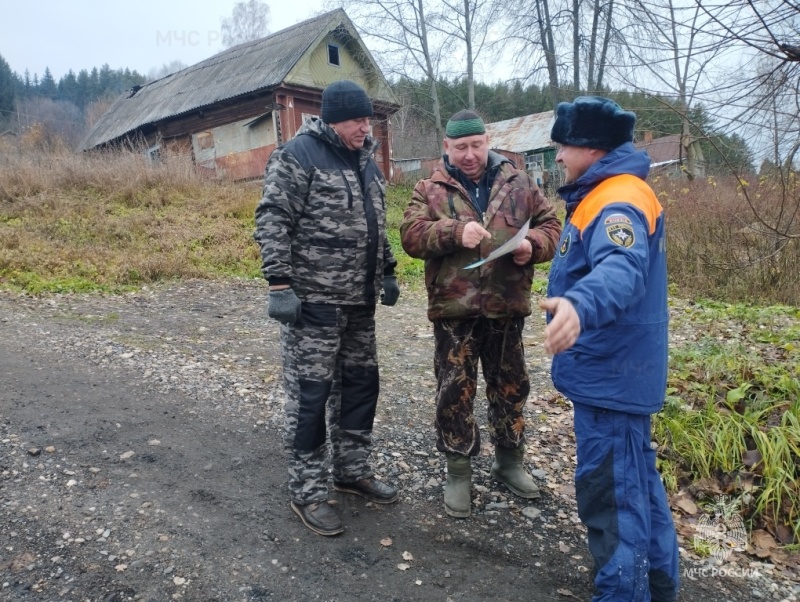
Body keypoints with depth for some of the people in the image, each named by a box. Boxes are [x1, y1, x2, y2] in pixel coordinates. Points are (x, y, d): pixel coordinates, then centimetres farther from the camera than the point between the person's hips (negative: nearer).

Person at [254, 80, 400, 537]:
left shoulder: (366, 160, 16)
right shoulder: (298, 156, -8)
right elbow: (272, 221, -13)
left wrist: (387, 272, 20)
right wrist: (279, 284, -19)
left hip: (360, 300, 8)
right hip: (313, 299, -8)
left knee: (360, 383, 14)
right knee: (310, 393, -1)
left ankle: (352, 470, 31)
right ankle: (308, 491, 14)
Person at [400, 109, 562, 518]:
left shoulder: (519, 184, 8)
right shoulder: (431, 189, 3)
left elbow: (551, 227, 9)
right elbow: (411, 236, -9)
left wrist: (532, 244, -13)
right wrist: (455, 231, -24)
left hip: (507, 306, 2)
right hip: (453, 308, -2)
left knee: (510, 387, 15)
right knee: (454, 391, 5)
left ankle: (509, 461, 36)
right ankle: (458, 472, 23)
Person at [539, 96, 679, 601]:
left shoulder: (620, 200, -20)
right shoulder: (607, 194, 13)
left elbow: (622, 269, -40)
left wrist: (580, 306, -59)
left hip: (610, 375, -11)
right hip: (615, 370, 11)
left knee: (610, 490, -1)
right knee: (635, 478, 21)